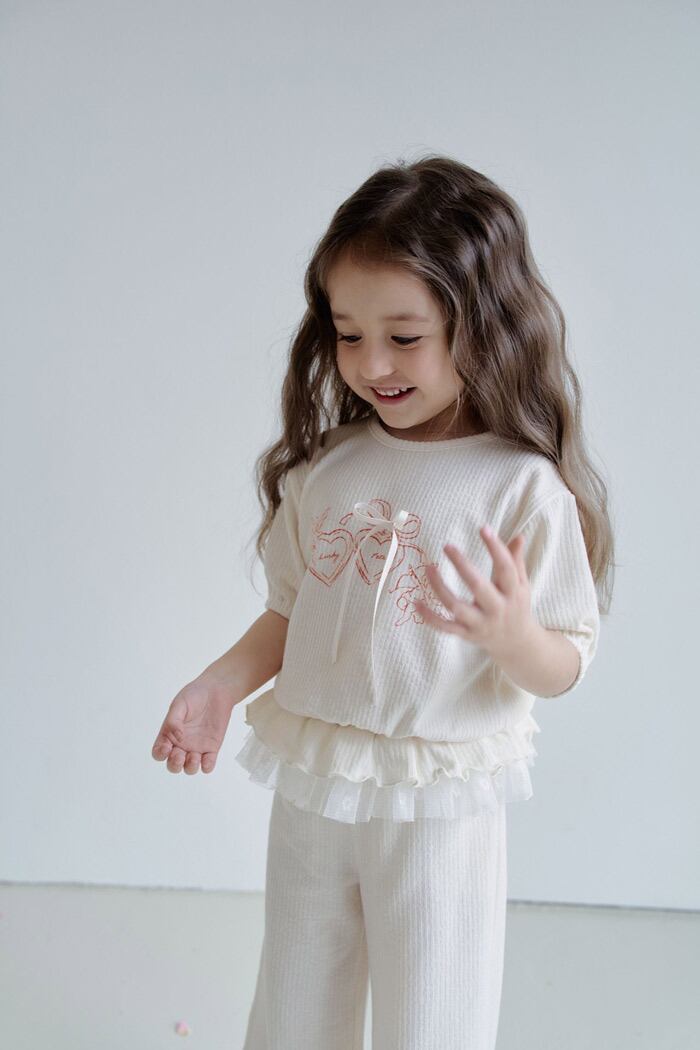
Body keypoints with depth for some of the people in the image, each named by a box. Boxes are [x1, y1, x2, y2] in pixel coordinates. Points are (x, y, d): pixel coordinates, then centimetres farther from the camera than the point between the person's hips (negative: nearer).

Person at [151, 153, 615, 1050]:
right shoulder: (322, 467, 0)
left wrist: (511, 634, -32)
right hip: (310, 783, 5)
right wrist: (222, 683, -5)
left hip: (438, 801, -4)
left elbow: (565, 666, -12)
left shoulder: (523, 488, -14)